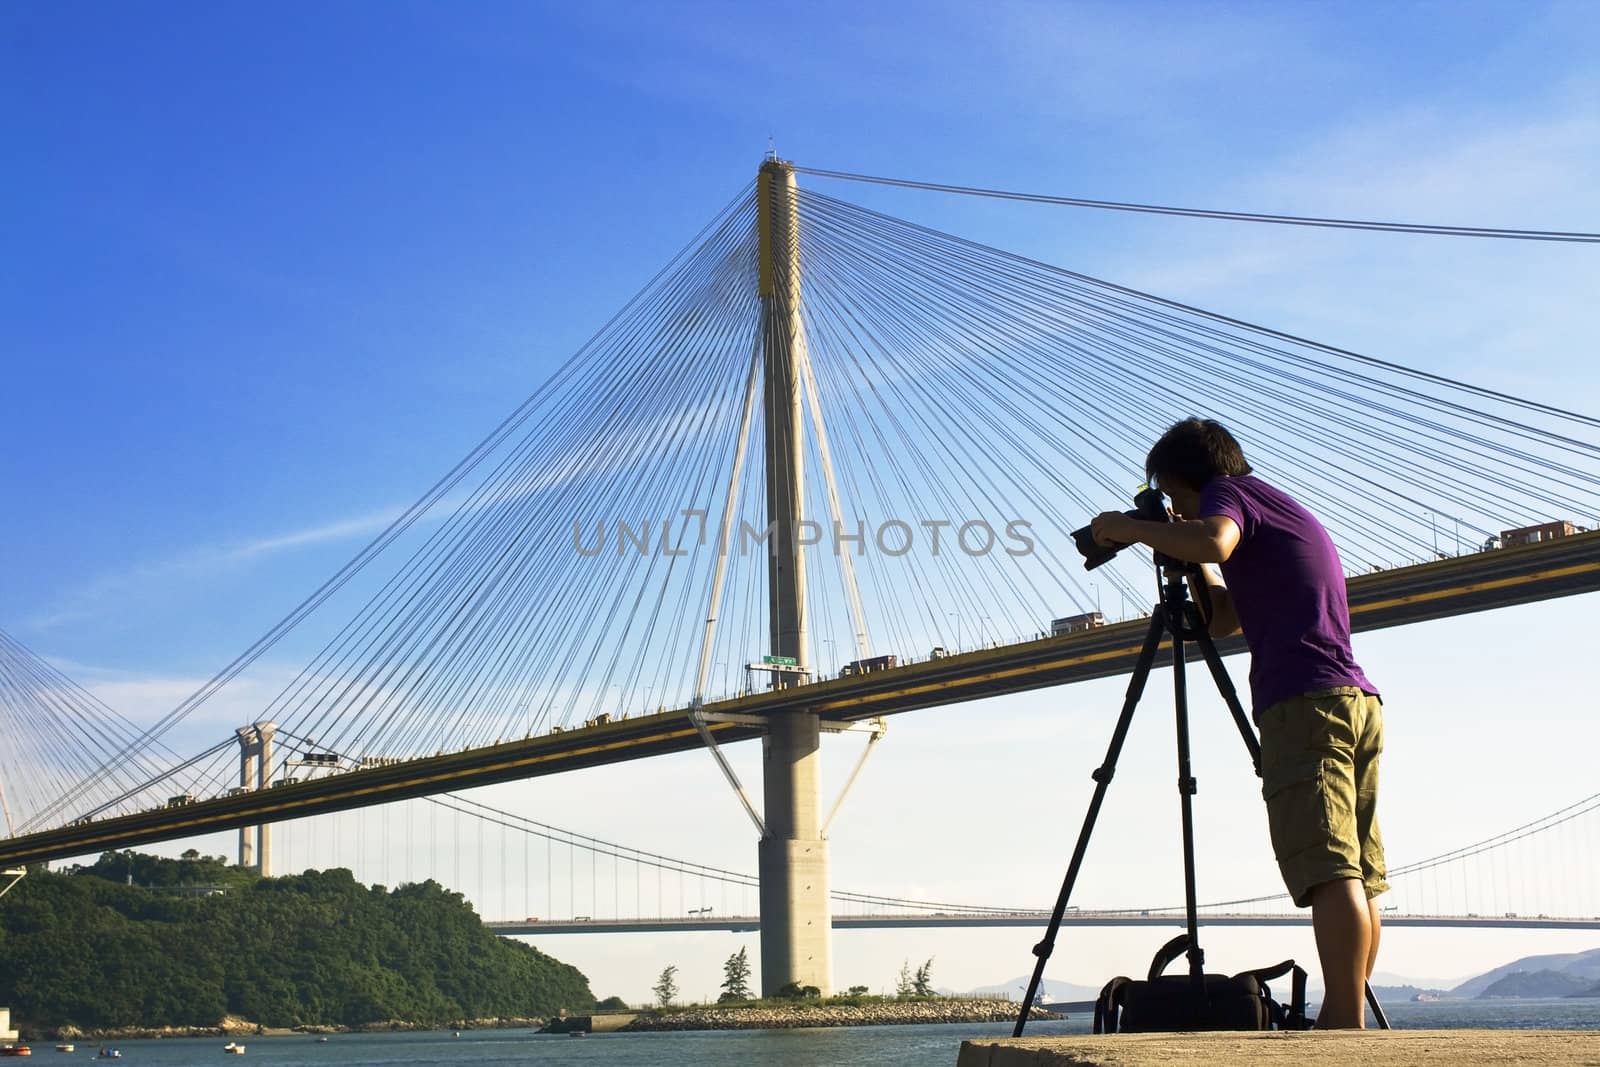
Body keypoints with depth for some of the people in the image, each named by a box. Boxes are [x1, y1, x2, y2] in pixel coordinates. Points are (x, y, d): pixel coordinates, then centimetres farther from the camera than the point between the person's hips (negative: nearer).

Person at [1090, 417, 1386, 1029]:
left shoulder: (1229, 491, 4)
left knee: (1331, 872, -17)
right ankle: (1347, 1022, 8)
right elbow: (1224, 619, 37)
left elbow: (1213, 542, -21)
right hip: (1359, 702, 9)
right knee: (1357, 878, 6)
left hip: (1304, 703, -9)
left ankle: (1346, 1026, -23)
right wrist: (1185, 558, 32)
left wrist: (1129, 530, -8)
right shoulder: (1290, 514, 31)